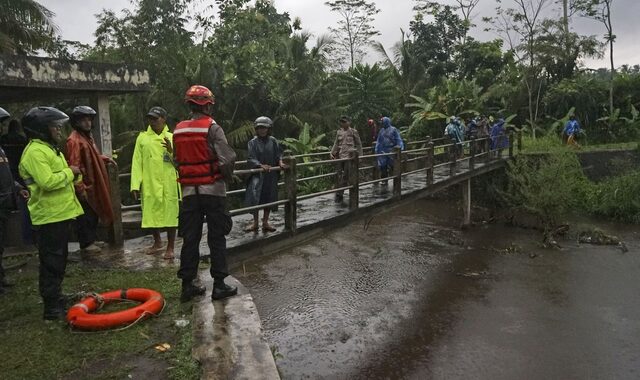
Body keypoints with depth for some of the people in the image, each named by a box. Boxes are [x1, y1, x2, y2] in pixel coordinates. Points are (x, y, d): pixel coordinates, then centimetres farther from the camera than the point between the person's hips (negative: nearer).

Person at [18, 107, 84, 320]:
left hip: (60, 214, 10)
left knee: (58, 261, 18)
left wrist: (73, 174, 6)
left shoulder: (49, 148, 17)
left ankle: (56, 299, 30)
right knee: (51, 263, -4)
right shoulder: (35, 152, -17)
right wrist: (69, 172, -15)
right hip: (48, 216, -10)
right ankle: (52, 309, 4)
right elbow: (47, 182, -28)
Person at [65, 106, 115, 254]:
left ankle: (92, 240, 29)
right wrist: (80, 188, -24)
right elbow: (74, 166, -22)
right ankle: (86, 244, 11)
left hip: (92, 184, 9)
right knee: (85, 215, 1)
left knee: (94, 213, 17)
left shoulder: (87, 136, 13)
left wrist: (105, 159, 13)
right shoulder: (74, 140, -18)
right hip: (84, 186, -9)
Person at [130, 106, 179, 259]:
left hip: (168, 184, -1)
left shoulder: (171, 138, 5)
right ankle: (157, 242, 34)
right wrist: (135, 184, -6)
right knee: (151, 214, 11)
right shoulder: (142, 138, 7)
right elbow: (137, 162, 1)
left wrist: (172, 151, -19)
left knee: (170, 214, 2)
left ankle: (170, 247, 16)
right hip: (149, 184, 2)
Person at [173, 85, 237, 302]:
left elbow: (177, 160, 9)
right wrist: (227, 176, -1)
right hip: (212, 189, -5)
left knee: (190, 238, 10)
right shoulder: (212, 128, -10)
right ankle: (219, 285, 7)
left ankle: (187, 284, 14)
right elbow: (228, 158, -19)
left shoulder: (178, 131, 7)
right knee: (216, 238, 3)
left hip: (189, 191, 5)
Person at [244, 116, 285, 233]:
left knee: (269, 198, 9)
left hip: (271, 175, 3)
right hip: (258, 174, -3)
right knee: (255, 198, -12)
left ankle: (265, 222, 21)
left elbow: (278, 154, 10)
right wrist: (261, 165, -26)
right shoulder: (253, 142, -4)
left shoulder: (273, 141, 5)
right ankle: (255, 223, 1)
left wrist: (280, 162, -11)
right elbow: (251, 159, -11)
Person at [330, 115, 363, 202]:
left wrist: (360, 155, 3)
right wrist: (332, 153, 3)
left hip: (349, 156, -4)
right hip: (340, 156, 4)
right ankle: (339, 195, 11)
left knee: (345, 176, -5)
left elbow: (359, 144, 4)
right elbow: (336, 144, 15)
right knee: (339, 175, 3)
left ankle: (339, 194, 0)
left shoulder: (353, 132, -1)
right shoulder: (339, 132, 10)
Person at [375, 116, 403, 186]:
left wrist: (401, 147, -12)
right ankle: (384, 180, 12)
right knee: (382, 166, 3)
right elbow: (378, 141, 17)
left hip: (391, 150, -4)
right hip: (382, 151, 4)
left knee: (392, 165, -3)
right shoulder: (381, 130, 12)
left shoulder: (393, 130, -2)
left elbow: (398, 139, -3)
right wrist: (377, 149, 12)